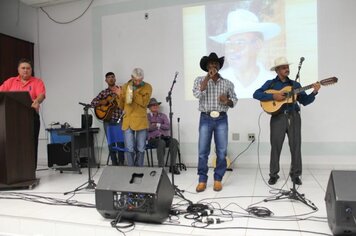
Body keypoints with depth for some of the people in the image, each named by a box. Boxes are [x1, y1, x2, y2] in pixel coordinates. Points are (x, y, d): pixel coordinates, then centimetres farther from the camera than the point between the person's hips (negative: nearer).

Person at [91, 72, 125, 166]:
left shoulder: (121, 89, 6)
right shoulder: (103, 92, 10)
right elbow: (92, 103, 8)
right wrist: (102, 102, -9)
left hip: (119, 119, -2)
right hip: (108, 120, 2)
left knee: (120, 141, -4)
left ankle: (121, 162, 10)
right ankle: (114, 163, 17)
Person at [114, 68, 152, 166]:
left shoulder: (147, 87, 2)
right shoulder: (125, 86, 8)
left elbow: (144, 103, -13)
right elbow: (121, 106, 12)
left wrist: (133, 93, -16)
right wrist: (119, 96, -6)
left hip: (141, 122, -1)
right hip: (128, 121, 1)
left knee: (140, 149, 6)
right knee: (129, 149, -4)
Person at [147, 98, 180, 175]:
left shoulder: (163, 115, 22)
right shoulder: (147, 116, 12)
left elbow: (168, 126, 6)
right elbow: (148, 128, -6)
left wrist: (157, 125, -2)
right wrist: (161, 126, 1)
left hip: (165, 137, 3)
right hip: (153, 139, -3)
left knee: (174, 141, -28)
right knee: (161, 142, -37)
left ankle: (173, 166, -23)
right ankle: (161, 166, -29)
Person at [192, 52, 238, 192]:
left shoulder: (227, 83, 10)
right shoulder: (200, 80, 5)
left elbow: (234, 100, 10)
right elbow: (197, 94, -15)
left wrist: (227, 101, -12)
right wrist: (208, 77, -14)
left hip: (221, 119, 2)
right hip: (205, 119, -1)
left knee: (222, 152, 2)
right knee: (203, 151, -1)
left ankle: (218, 179, 16)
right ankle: (202, 180, 11)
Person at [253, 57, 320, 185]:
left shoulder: (295, 84, 14)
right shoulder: (270, 83, 6)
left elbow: (304, 101, 10)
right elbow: (256, 94, -7)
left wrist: (314, 92, -7)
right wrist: (273, 96, -16)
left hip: (293, 116, 3)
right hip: (278, 117, -2)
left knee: (296, 146, 4)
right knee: (276, 147, 2)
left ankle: (295, 174, 18)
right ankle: (273, 174, 15)